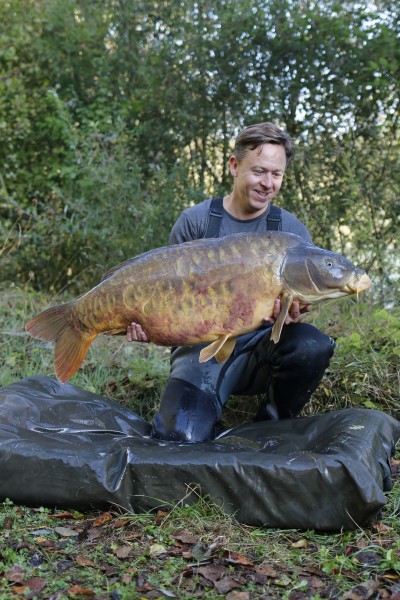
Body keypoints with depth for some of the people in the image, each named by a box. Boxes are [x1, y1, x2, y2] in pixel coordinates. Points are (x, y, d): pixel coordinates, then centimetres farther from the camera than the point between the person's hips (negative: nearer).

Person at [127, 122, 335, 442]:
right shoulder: (196, 221, 0)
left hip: (261, 345, 2)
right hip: (203, 346, -1)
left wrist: (293, 312, -25)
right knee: (181, 436, -27)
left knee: (314, 345, -33)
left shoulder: (292, 231, 3)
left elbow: (302, 296, 1)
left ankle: (272, 426, -3)